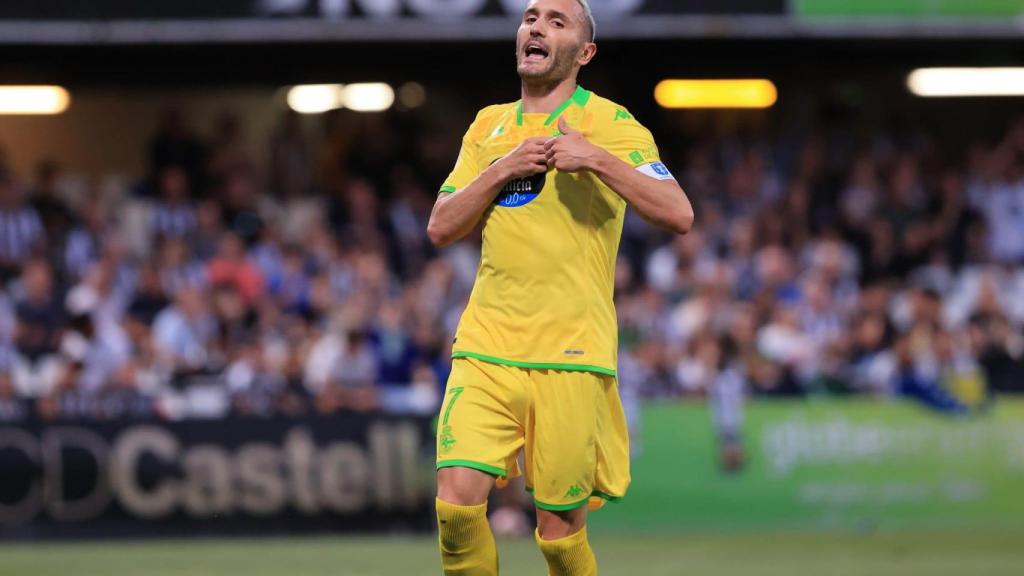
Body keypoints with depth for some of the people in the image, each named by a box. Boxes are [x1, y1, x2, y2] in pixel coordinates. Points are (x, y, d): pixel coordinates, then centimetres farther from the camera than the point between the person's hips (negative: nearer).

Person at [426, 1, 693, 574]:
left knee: (560, 528, -1)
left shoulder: (608, 124, -1)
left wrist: (595, 159, -22)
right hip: (486, 348, 4)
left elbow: (679, 214, -13)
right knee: (457, 500, -13)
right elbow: (442, 227, 9)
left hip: (570, 355, -4)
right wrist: (504, 169, -4)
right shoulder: (489, 125, 15)